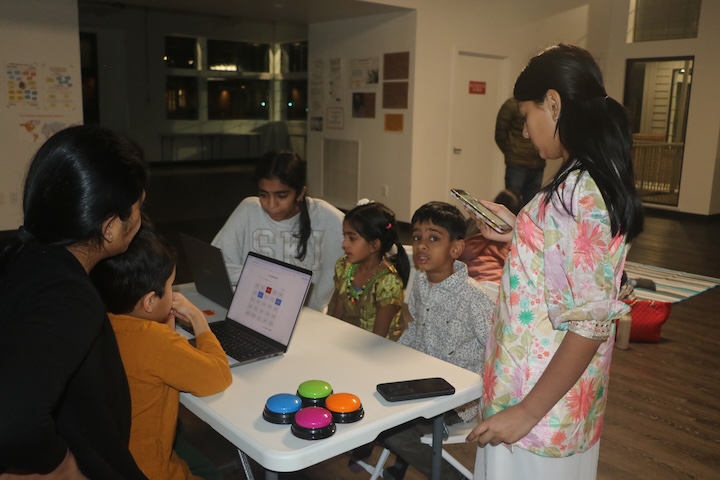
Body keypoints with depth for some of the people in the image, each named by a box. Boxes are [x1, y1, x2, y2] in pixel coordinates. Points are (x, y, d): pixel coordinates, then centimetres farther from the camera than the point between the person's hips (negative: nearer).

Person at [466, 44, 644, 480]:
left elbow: (591, 323, -25)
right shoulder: (593, 181, 5)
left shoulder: (580, 192, -24)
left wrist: (527, 412, -20)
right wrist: (519, 233, 13)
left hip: (544, 401, -9)